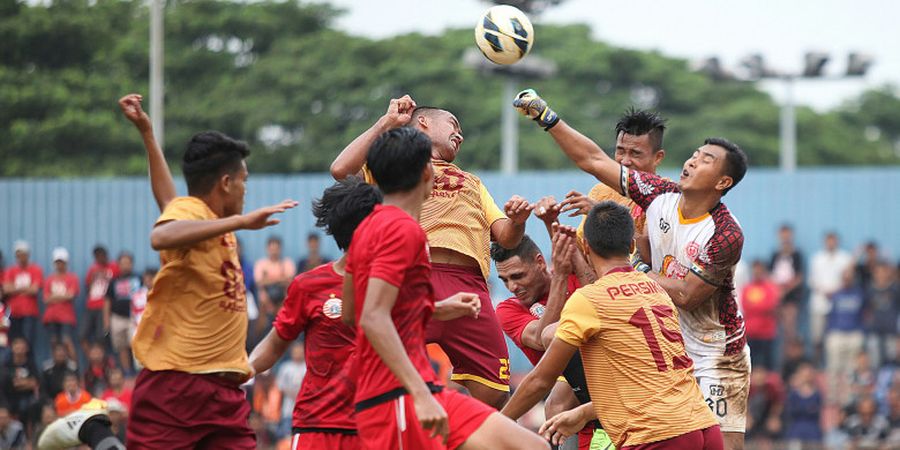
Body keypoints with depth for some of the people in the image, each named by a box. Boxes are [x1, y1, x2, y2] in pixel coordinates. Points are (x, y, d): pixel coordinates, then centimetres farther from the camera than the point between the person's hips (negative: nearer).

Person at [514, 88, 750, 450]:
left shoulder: (726, 236, -20)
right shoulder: (660, 196, -4)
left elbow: (685, 295, -20)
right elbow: (593, 161, 0)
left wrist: (639, 271, -12)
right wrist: (547, 118, -3)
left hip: (716, 356, -6)